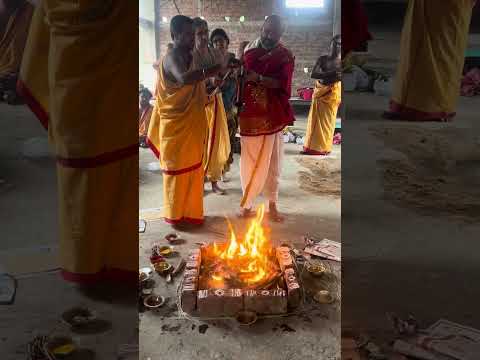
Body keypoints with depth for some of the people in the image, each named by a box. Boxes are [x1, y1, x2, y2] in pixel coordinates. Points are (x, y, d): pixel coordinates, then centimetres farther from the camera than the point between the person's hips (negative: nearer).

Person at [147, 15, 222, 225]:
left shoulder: (192, 57, 11)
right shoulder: (172, 58, -17)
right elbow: (184, 78, -39)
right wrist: (213, 70, -37)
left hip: (192, 124, 8)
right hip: (176, 125, -8)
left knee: (193, 170, 14)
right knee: (177, 170, 4)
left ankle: (190, 211, 28)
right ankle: (174, 214, 19)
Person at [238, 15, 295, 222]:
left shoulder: (286, 56, -1)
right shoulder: (249, 51, 6)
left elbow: (282, 84, -15)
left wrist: (258, 78, -28)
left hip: (273, 116, -1)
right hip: (250, 115, 1)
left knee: (272, 161, 8)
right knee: (250, 161, 5)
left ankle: (272, 204, 19)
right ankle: (247, 203, 17)